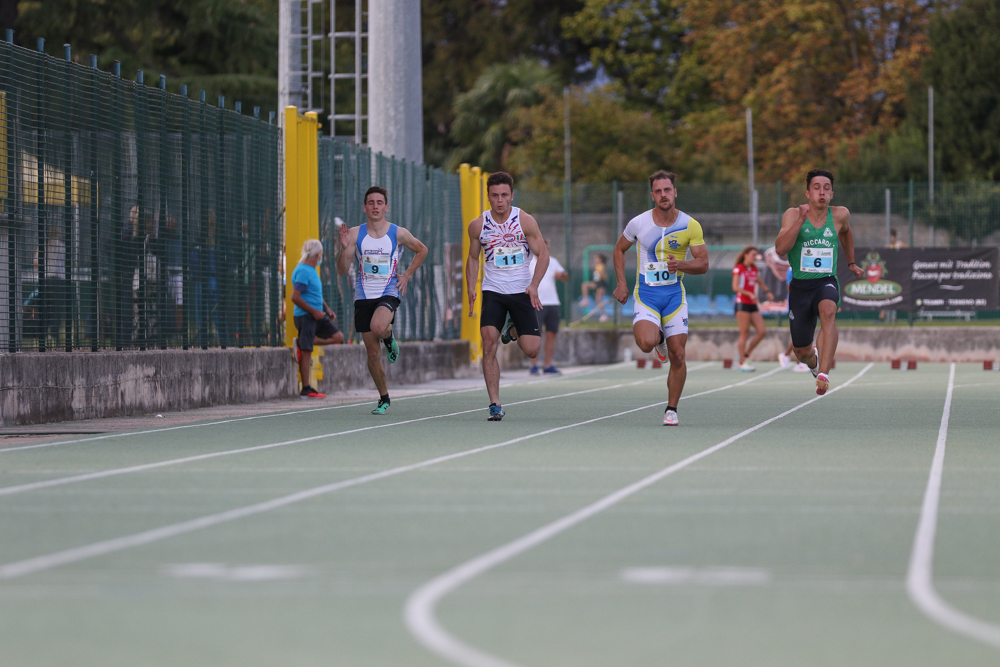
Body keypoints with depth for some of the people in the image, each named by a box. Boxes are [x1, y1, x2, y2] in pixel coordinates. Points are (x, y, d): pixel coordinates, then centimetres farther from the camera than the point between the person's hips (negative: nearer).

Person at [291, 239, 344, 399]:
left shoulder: (312, 270, 16)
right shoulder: (303, 271, -15)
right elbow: (295, 297, -22)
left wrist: (327, 309, 14)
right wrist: (314, 311, -18)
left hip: (316, 316, 10)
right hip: (305, 316, -10)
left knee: (338, 337, 7)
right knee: (306, 352, -6)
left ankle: (300, 344, 7)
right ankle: (305, 390, -3)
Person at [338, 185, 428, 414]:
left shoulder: (398, 234, -4)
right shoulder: (355, 234, -1)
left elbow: (421, 250, 15)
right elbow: (342, 270, -2)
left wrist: (407, 275, 5)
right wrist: (345, 248, -19)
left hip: (389, 293, -2)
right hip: (364, 295, 2)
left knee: (378, 327, -34)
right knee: (373, 353, 3)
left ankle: (389, 338, 4)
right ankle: (384, 399, 20)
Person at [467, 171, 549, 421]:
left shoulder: (525, 221, -7)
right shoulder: (478, 225, 0)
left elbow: (542, 254, -3)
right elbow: (473, 258, 14)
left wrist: (534, 285, -16)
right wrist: (471, 288, 0)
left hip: (522, 291, -1)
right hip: (493, 292, 1)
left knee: (531, 350, -8)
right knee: (489, 341, -18)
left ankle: (513, 329, 29)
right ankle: (495, 404, -13)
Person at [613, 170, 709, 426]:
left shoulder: (690, 226, -6)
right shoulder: (638, 223, -5)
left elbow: (703, 264, -3)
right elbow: (619, 249, 12)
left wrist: (681, 265, -23)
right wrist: (621, 284, 5)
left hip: (674, 294, 1)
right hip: (646, 293, -1)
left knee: (677, 356, -4)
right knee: (647, 343, -27)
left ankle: (671, 409, 14)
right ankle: (659, 338, 12)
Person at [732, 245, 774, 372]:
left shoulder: (754, 269, 14)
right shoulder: (739, 269, -7)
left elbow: (759, 281, 35)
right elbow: (735, 287, -17)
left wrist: (767, 291, 25)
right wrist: (750, 294, -27)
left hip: (752, 304, 7)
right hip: (742, 304, -7)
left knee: (762, 331, -2)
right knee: (745, 333, -7)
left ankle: (745, 354, 12)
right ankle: (742, 362, 0)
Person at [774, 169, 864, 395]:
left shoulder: (840, 215, 0)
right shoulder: (793, 215, -6)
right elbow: (780, 248, -20)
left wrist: (851, 262, 31)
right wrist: (800, 220, -27)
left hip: (826, 283, 0)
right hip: (800, 285, 0)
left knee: (828, 311, -38)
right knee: (802, 353, 8)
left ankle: (824, 374, -46)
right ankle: (814, 360, 48)